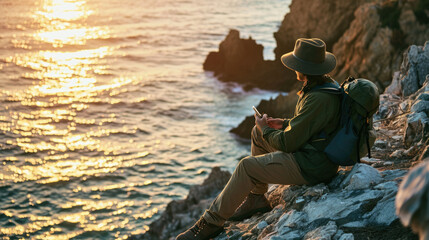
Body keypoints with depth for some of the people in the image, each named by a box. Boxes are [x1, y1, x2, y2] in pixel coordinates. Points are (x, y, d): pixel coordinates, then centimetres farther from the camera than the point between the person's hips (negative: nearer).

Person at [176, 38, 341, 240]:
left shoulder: (318, 99, -28)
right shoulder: (327, 83, 4)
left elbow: (288, 142, -24)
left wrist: (265, 129, -6)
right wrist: (284, 124, 8)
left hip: (311, 166, -11)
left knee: (247, 166, -12)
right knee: (257, 133, 16)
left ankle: (212, 222, 0)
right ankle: (256, 198, 22)